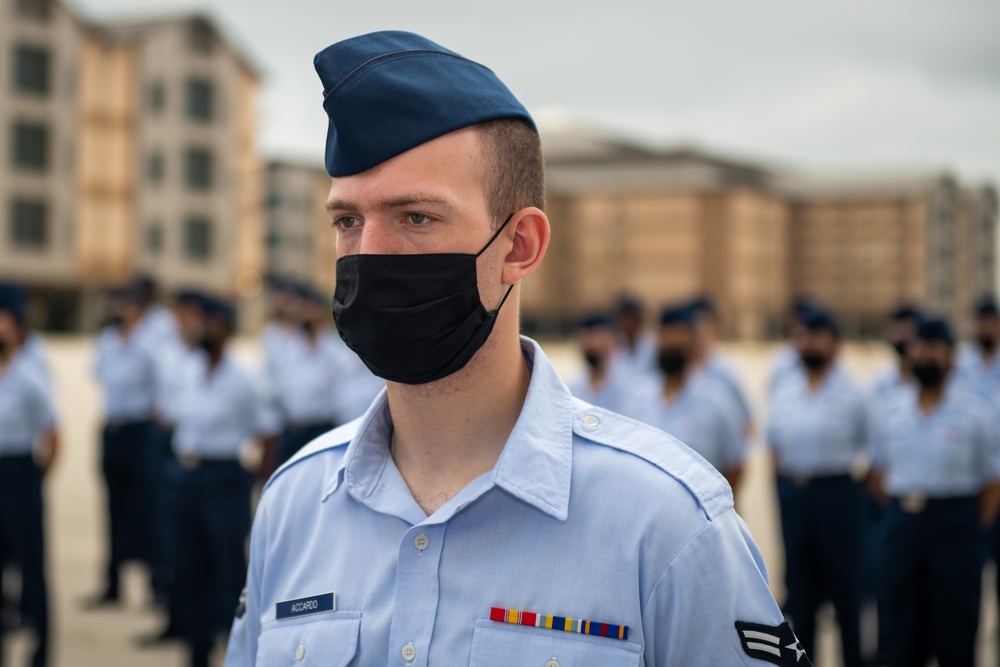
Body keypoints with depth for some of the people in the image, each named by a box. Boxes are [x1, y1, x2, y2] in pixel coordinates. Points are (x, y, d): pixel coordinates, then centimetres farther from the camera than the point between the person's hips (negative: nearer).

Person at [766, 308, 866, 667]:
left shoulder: (850, 394, -2)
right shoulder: (785, 391, 10)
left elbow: (865, 448, 1)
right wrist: (784, 485, 7)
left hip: (835, 491, -4)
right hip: (792, 491, 4)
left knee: (843, 581, 1)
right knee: (799, 583, 10)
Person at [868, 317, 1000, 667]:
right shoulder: (893, 411, 10)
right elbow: (879, 473, 15)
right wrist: (901, 513, 5)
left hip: (954, 519, -3)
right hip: (901, 518, 4)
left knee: (955, 628, 0)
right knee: (904, 628, 7)